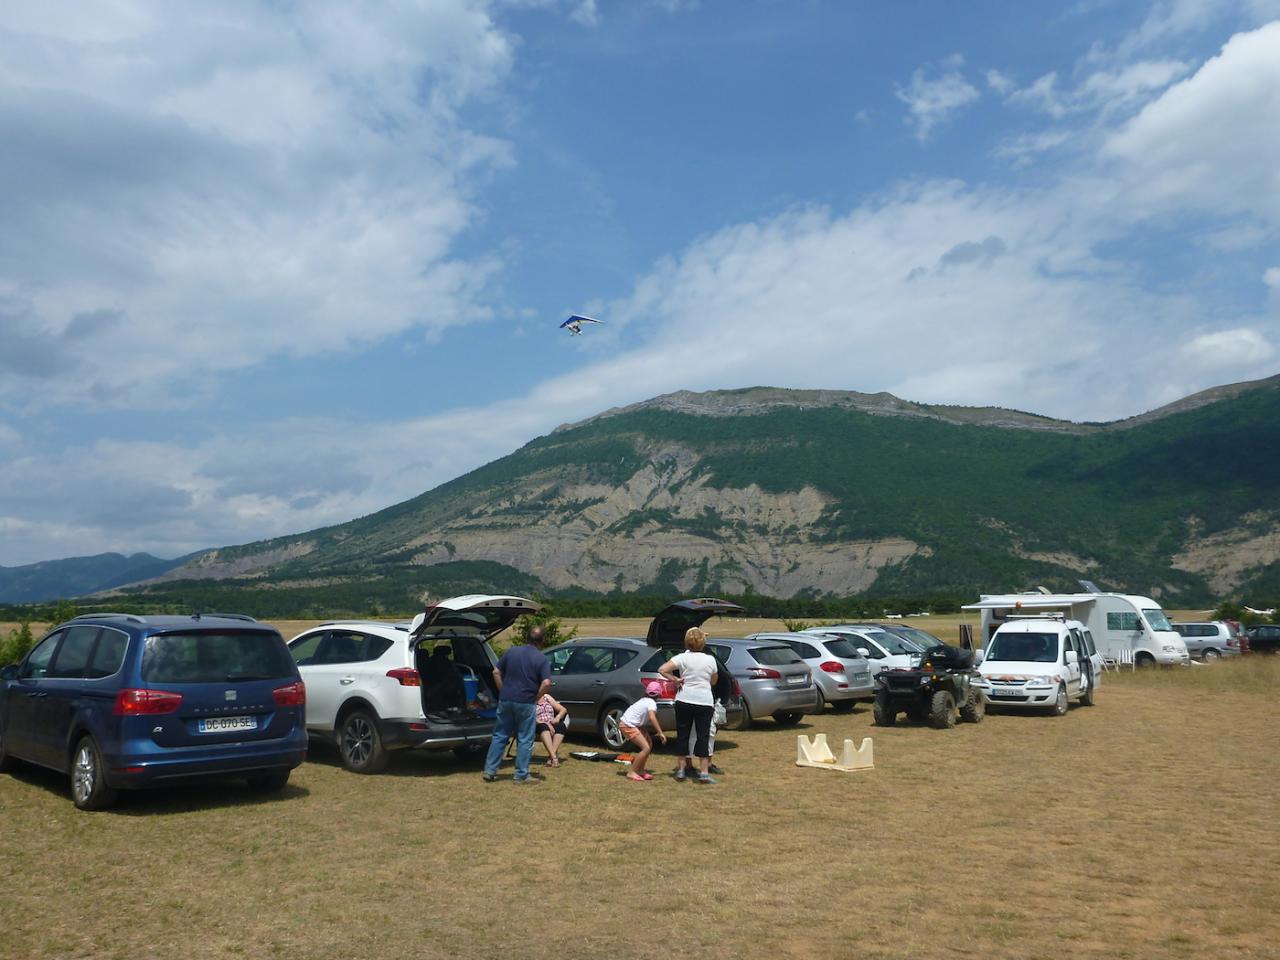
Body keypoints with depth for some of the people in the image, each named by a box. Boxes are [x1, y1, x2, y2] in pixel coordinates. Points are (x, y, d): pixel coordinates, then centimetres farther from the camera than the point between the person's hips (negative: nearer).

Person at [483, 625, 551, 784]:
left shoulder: (512, 652, 5)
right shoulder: (541, 659, -6)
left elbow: (496, 672, 6)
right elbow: (546, 683, -16)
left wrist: (503, 691, 11)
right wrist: (536, 697, -2)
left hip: (505, 700, 4)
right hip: (526, 703, -4)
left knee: (499, 736, 13)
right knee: (525, 740, 6)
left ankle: (490, 771, 14)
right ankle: (521, 775, 9)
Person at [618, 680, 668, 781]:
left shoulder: (645, 700, 10)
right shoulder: (651, 703, -16)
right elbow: (652, 717, -32)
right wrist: (660, 733, -34)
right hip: (627, 726, -10)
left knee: (649, 744, 13)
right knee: (646, 748, -13)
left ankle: (640, 770, 18)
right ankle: (632, 773, -6)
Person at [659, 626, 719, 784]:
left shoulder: (682, 658, -4)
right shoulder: (710, 659, 2)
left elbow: (662, 670, -15)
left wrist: (676, 679, -3)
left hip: (684, 701, 0)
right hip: (705, 701, 0)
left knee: (682, 735, 12)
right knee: (703, 737, 4)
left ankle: (681, 769, 15)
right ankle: (704, 772, 0)